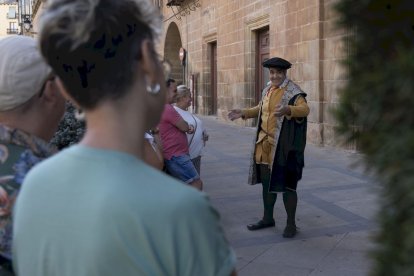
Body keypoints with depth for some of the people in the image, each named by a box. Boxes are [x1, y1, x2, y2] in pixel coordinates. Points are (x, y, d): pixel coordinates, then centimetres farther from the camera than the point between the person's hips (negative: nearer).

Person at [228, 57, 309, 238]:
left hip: (284, 146, -7)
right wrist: (243, 113, 19)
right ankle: (268, 218, 31)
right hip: (264, 144, 8)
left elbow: (304, 109, -27)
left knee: (286, 184, -1)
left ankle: (291, 224, 11)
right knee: (267, 182, 16)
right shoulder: (267, 90, 12)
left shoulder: (292, 91, -11)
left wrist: (287, 110, -44)